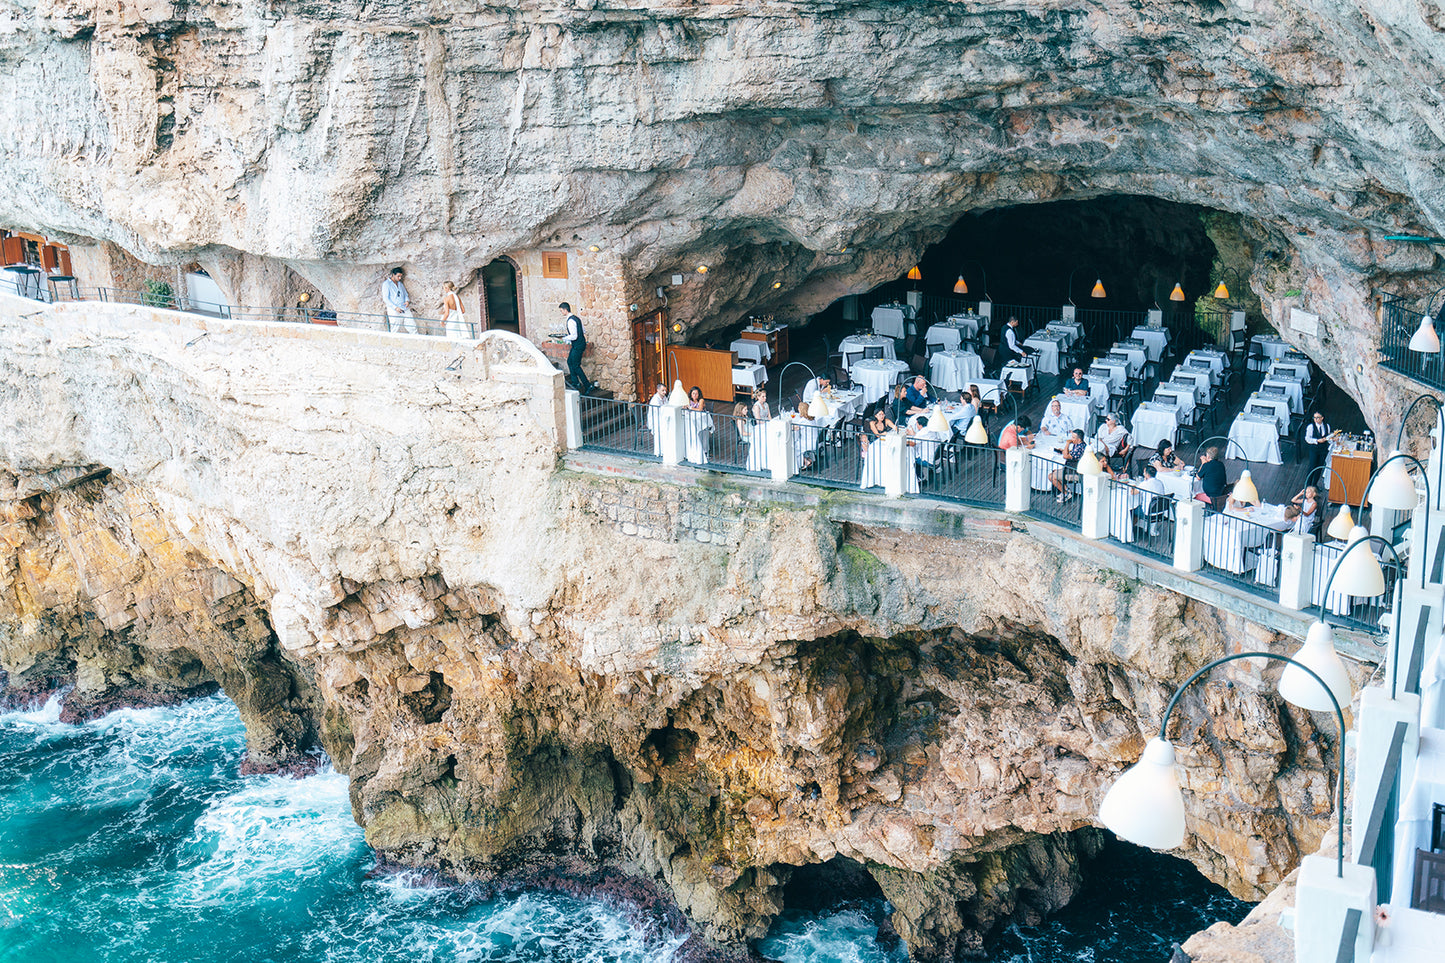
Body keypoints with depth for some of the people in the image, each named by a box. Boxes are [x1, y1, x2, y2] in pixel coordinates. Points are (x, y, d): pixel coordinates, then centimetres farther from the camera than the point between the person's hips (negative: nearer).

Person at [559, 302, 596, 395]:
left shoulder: (570, 321, -20)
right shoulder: (576, 318, 10)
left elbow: (574, 336, -26)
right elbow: (583, 332, 17)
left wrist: (564, 338, -9)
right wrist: (567, 335, 19)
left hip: (578, 345, -10)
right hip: (577, 345, 10)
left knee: (576, 366, -3)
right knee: (570, 361, 19)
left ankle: (588, 385, 0)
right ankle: (576, 383, 24)